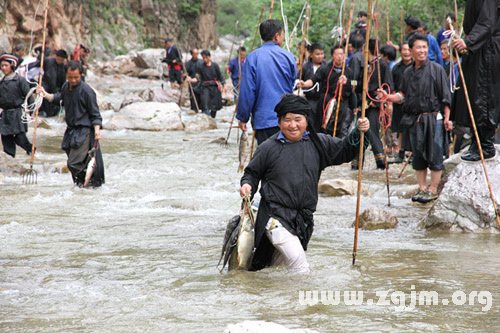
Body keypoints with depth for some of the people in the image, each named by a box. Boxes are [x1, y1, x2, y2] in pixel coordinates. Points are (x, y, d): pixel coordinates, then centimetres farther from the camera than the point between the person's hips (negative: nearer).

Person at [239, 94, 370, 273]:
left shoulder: (317, 143, 6)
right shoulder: (268, 148, -2)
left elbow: (344, 150, 11)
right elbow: (252, 173, 9)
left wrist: (359, 132, -5)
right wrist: (247, 185, -11)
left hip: (303, 219, 5)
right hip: (276, 217, -5)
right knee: (298, 262, -22)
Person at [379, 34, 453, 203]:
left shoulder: (436, 69, -4)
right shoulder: (408, 72, 11)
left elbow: (445, 96, -4)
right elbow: (403, 94, 16)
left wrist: (447, 117, -8)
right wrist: (389, 97, -2)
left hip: (433, 118, -5)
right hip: (415, 119, 5)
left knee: (434, 156, -4)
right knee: (418, 156, 10)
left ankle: (433, 190, 4)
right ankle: (422, 188, 19)